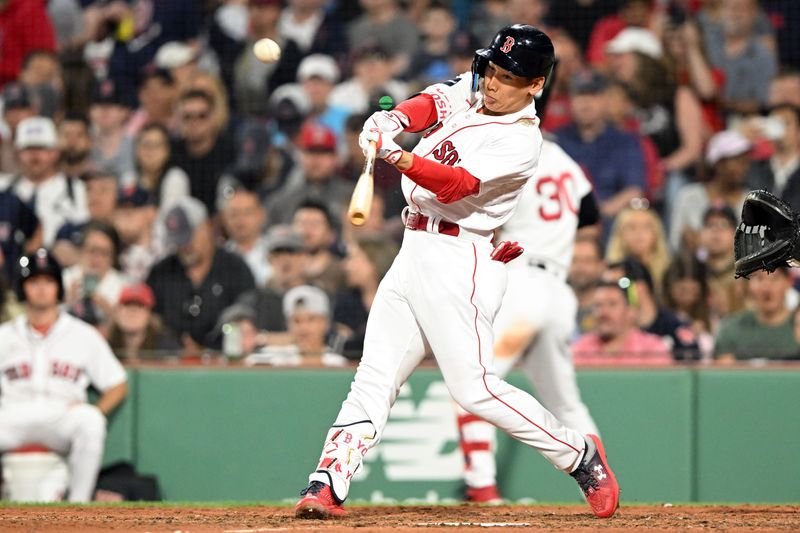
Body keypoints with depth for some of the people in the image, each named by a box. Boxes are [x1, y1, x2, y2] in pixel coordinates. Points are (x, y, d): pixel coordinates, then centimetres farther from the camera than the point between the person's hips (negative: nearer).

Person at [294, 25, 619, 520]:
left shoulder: (520, 141, -14)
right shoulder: (470, 92, 11)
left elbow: (458, 186, -24)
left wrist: (405, 160, -41)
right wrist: (394, 119, -21)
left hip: (459, 261, -8)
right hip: (414, 252, 8)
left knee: (475, 388, -11)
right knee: (373, 377, 2)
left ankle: (580, 456, 4)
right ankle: (328, 484, 0)